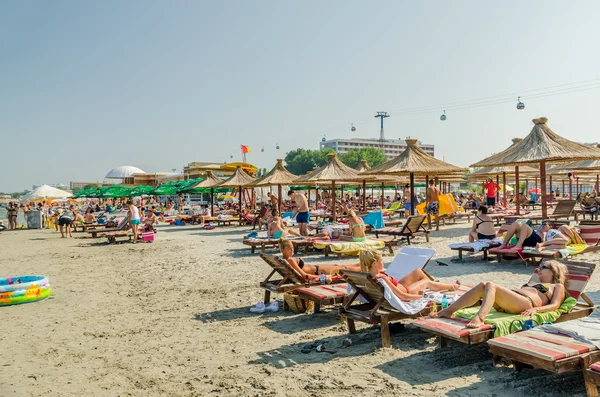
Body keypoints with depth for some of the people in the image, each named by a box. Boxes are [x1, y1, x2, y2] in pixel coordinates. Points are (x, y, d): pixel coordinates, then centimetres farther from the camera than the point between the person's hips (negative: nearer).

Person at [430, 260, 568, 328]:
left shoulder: (558, 287, 23)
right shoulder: (533, 284, 42)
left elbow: (554, 305, 3)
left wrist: (535, 309, -15)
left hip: (526, 303, -6)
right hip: (506, 305, 6)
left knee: (491, 285, -30)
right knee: (482, 285, -20)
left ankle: (479, 318, -55)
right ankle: (448, 310, -29)